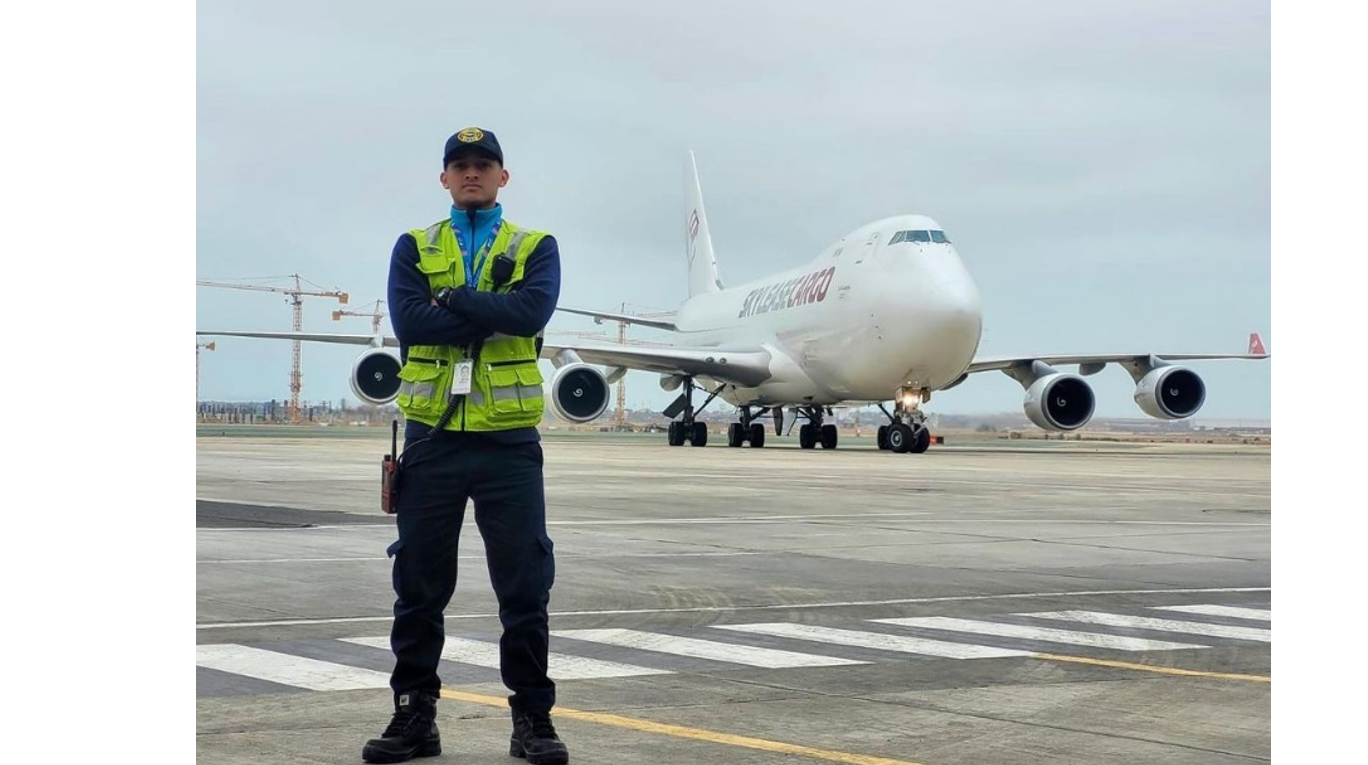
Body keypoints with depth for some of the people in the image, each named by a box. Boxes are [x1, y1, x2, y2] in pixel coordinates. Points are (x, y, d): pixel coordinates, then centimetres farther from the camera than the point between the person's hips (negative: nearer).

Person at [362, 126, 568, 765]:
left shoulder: (536, 248, 9)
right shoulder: (414, 248, 11)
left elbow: (533, 311, -12)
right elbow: (407, 321, -7)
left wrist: (451, 300, -10)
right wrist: (492, 316, -11)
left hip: (509, 439, -1)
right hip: (432, 436, 1)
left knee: (525, 585, 1)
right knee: (419, 585, 6)